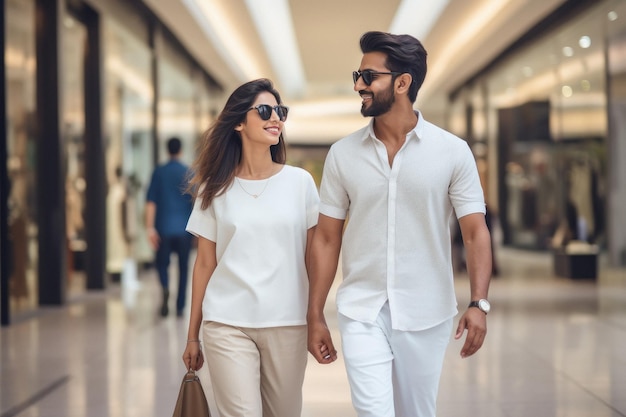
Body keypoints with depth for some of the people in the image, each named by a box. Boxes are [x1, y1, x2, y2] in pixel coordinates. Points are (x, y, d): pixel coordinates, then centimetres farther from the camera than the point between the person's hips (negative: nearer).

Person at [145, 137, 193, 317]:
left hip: (164, 228, 0)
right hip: (184, 227, 0)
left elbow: (151, 202, -4)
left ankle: (165, 288, -19)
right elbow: (196, 200, -1)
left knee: (162, 262, 12)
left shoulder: (159, 172, 0)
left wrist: (150, 228, -3)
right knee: (183, 267, 10)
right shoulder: (189, 173, -2)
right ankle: (180, 307, 9)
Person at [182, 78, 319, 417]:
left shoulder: (300, 182, 4)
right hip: (227, 324, -1)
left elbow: (314, 256, 7)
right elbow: (205, 264, 7)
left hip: (288, 323, 1)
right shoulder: (215, 189, 4)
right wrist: (192, 335, 7)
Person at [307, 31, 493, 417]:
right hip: (362, 312, 0)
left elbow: (475, 231, -4)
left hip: (427, 315, 0)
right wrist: (315, 316, 2)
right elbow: (327, 239, 5)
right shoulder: (343, 154, 1)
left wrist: (479, 303, -18)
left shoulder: (452, 151, -4)